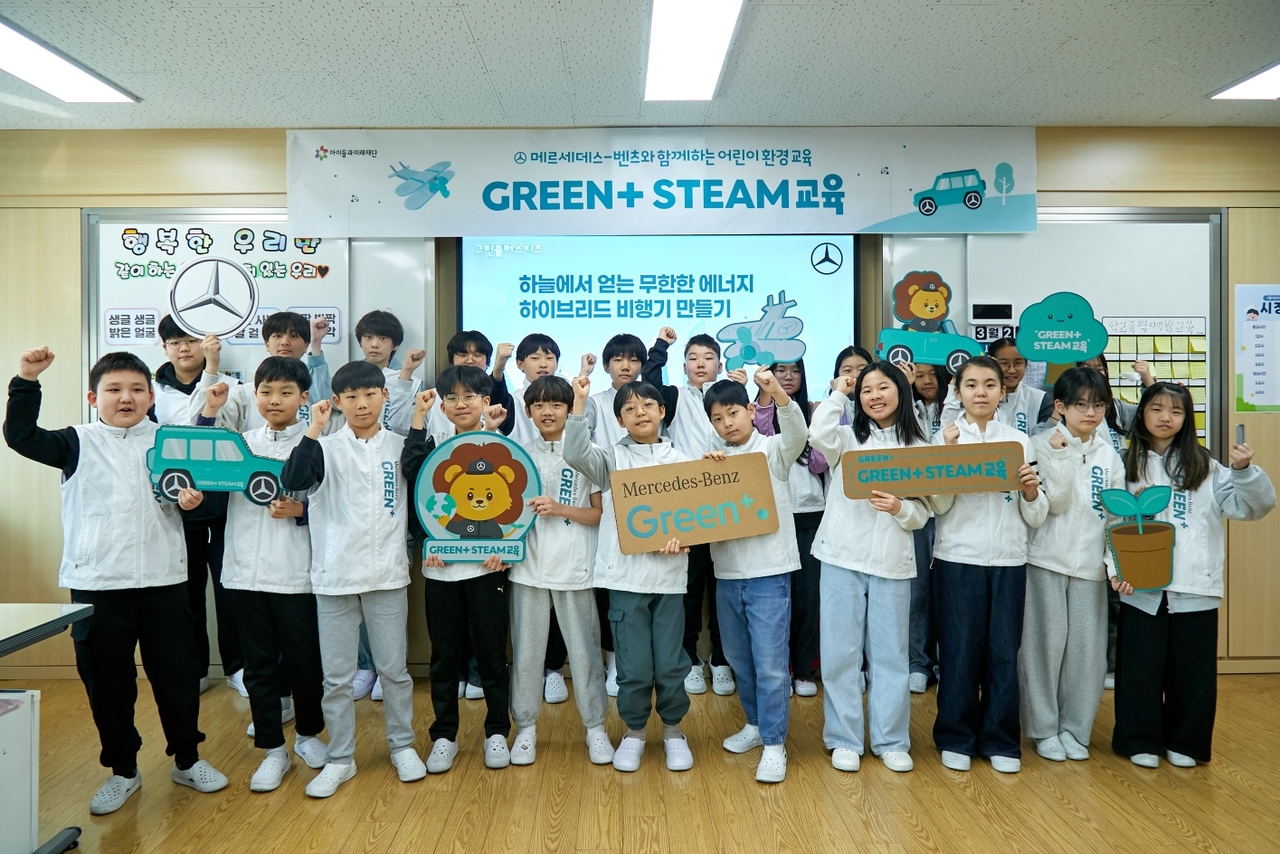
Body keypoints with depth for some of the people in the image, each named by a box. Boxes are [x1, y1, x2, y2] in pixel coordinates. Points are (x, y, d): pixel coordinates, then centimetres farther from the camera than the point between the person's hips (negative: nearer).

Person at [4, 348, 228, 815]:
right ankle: (122, 769, 28)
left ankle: (187, 759, 28)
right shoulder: (78, 442, 2)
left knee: (177, 674, 10)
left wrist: (194, 500, -10)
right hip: (97, 584, -1)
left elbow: (193, 493, 12)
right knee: (107, 680, 10)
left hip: (164, 581, 1)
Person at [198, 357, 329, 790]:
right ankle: (273, 750, 23)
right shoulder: (242, 442, 8)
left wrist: (300, 510, -20)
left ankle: (308, 733, 32)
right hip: (247, 571, 3)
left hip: (297, 573, -3)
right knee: (258, 664, 10)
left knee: (303, 660, 9)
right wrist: (208, 414, -3)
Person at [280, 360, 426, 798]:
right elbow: (292, 481, -17)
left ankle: (402, 745, 28)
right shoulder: (326, 447, 0)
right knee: (336, 676, 8)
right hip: (335, 576, 0)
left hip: (388, 575, 0)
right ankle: (340, 758, 23)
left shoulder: (402, 446, 3)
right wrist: (314, 430, -23)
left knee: (394, 668, 10)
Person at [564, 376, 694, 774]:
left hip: (669, 574, 1)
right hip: (626, 575, -1)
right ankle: (634, 731, 26)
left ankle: (673, 730, 29)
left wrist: (680, 537, -13)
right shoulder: (612, 459, 3)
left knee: (670, 661, 7)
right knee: (633, 663, 4)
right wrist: (579, 403, -21)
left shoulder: (679, 460, 8)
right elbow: (576, 454, -16)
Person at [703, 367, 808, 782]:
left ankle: (774, 744, 8)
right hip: (727, 573, 6)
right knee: (739, 657, 17)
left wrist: (777, 392, -41)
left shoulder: (773, 450, -3)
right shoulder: (715, 461, 11)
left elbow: (798, 434, -24)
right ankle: (756, 723, 35)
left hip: (769, 571, -5)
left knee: (771, 662, -4)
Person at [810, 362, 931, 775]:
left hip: (892, 561, 1)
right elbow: (818, 435, -19)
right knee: (841, 651, 5)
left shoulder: (918, 448, 7)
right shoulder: (847, 439, 5)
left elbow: (924, 512, 4)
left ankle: (891, 741, 22)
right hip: (842, 557, 0)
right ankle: (844, 740, 17)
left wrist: (900, 508, -18)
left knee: (891, 653, 8)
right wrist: (838, 394, -6)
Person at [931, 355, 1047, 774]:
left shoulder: (1019, 440, 9)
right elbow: (939, 506, -5)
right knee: (959, 651, 2)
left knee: (1004, 652, 5)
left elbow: (1036, 518, 9)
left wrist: (1031, 491, -12)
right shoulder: (946, 437, 3)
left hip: (1009, 559, 2)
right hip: (958, 558, -2)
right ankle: (956, 738, 17)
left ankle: (1000, 741, 20)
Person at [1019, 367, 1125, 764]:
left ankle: (1075, 728, 21)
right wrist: (1062, 454, -20)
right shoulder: (1043, 445, -4)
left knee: (1087, 646, 5)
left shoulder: (1109, 455, 9)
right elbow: (1055, 502, -12)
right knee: (1047, 642, 0)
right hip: (1047, 559, -4)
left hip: (1090, 563, 4)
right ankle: (1044, 727, 15)